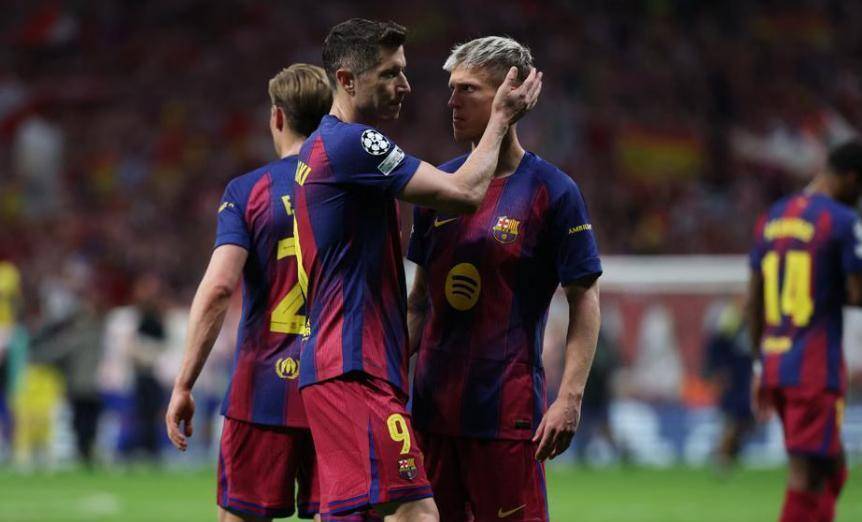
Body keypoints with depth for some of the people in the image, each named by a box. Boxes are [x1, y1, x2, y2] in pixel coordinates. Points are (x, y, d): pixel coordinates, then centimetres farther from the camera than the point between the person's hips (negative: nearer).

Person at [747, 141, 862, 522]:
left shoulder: (771, 218, 14)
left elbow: (753, 301, 16)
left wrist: (760, 367, 20)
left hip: (774, 363, 8)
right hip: (817, 366, -8)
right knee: (807, 473, -6)